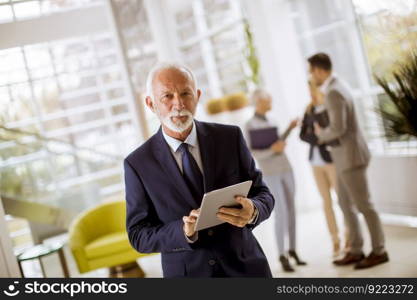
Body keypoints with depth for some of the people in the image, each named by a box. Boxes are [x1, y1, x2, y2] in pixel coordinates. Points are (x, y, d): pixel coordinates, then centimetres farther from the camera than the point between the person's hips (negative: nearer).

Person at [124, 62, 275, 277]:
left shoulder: (230, 137, -6)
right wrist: (184, 232, -23)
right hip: (186, 273, -1)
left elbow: (262, 194, 0)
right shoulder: (138, 164, -8)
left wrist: (252, 211, -23)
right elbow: (138, 235, -6)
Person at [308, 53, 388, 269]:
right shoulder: (337, 87, 13)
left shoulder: (333, 92, -21)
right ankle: (356, 251, 21)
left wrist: (321, 135, -8)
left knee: (363, 205, 0)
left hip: (351, 157, -10)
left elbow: (338, 129, -27)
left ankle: (379, 251, 11)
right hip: (345, 157, 10)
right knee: (346, 204, 14)